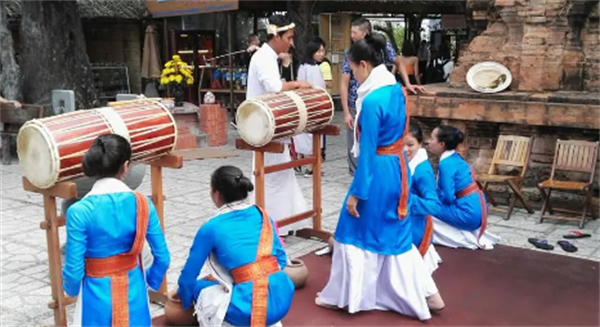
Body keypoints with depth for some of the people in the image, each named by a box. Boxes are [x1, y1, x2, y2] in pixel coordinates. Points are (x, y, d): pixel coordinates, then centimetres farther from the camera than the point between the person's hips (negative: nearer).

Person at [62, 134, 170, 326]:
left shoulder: (79, 211, -17)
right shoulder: (143, 204, -10)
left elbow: (74, 270, -12)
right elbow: (162, 257, -4)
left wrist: (71, 290, 10)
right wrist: (151, 282, 15)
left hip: (97, 295, -2)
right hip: (134, 291, 2)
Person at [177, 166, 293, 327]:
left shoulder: (211, 228, -1)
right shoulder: (261, 215, 9)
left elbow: (188, 276, 9)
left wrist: (185, 302, 28)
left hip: (250, 308, -3)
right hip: (282, 300, 4)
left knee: (198, 283, 21)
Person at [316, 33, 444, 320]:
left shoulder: (372, 101, -22)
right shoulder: (396, 90, 5)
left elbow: (367, 151, -20)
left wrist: (356, 193, -14)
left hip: (378, 172, -9)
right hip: (398, 168, 9)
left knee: (355, 233, 8)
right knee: (396, 233, 19)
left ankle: (344, 296, 23)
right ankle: (427, 294, 25)